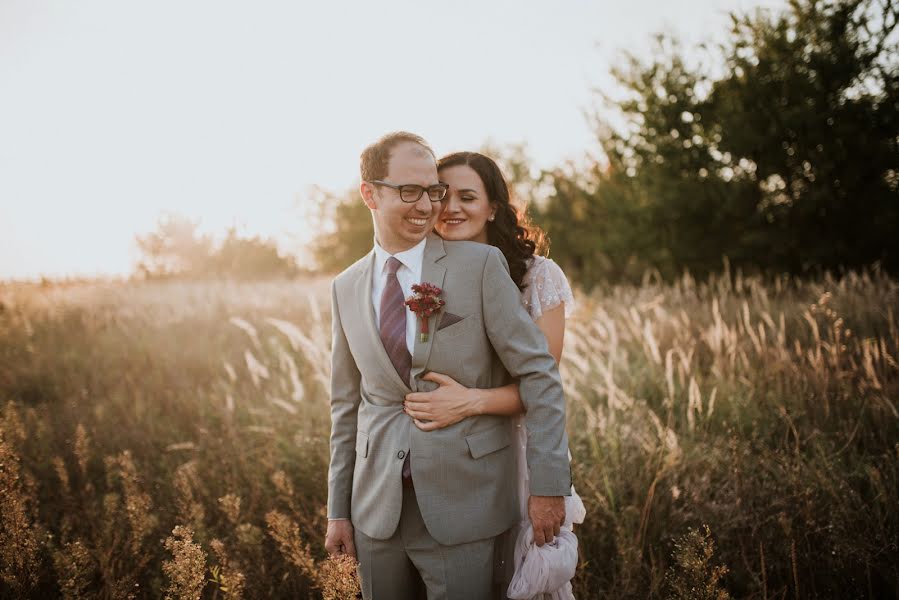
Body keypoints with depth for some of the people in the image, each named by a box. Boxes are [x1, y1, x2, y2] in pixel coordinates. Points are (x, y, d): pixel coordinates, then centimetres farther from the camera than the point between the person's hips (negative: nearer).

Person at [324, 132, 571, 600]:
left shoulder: (480, 265, -6)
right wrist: (338, 509, 10)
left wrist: (549, 484, -12)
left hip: (460, 507, -3)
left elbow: (538, 373, -8)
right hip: (377, 507, 4)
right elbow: (347, 404, 11)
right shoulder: (346, 288, 6)